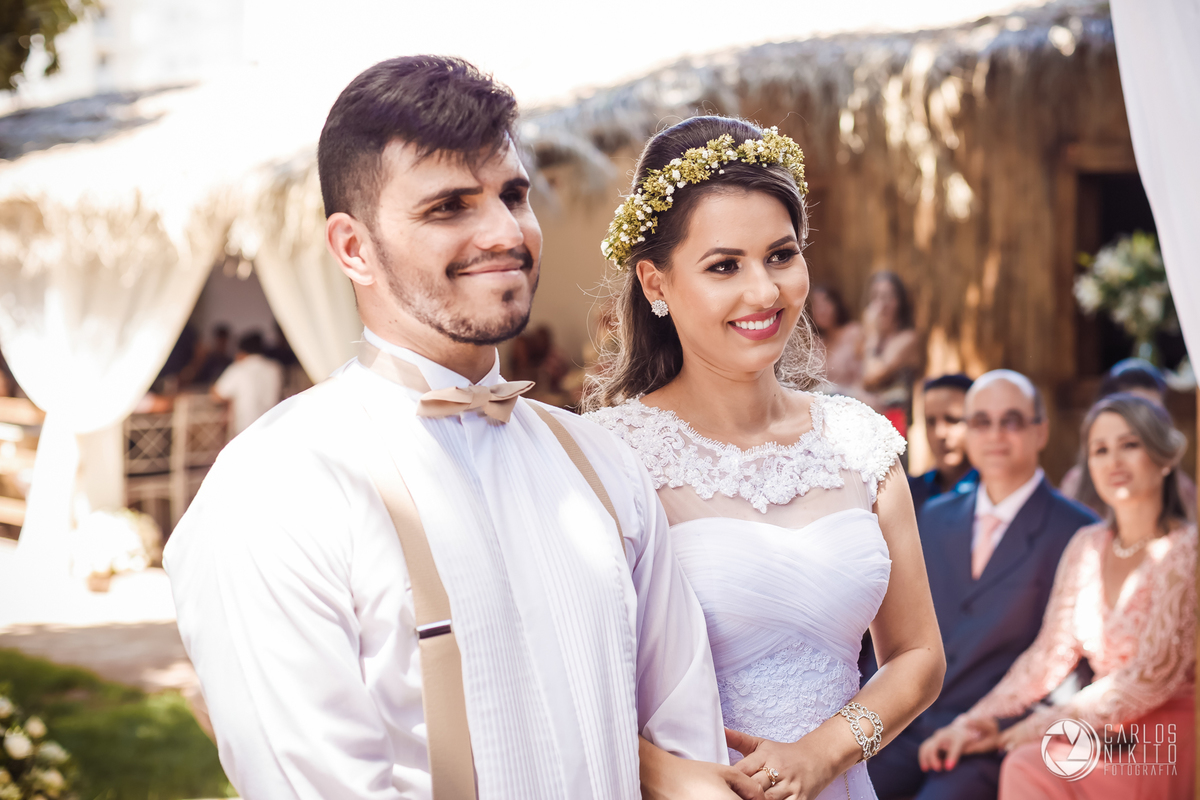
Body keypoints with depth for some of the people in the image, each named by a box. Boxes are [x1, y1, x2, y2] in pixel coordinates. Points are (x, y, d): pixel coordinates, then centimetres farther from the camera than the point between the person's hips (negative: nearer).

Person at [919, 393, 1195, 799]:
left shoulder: (1184, 551, -7)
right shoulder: (1087, 546, 12)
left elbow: (1156, 673, -13)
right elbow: (1050, 652, 9)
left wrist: (1054, 720, -14)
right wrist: (976, 721, -3)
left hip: (1169, 736, -5)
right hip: (1107, 730, 5)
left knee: (1031, 767, -30)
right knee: (1023, 767, -26)